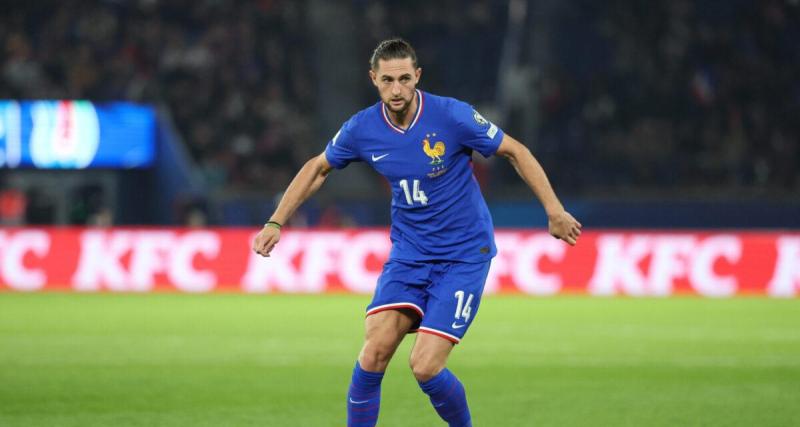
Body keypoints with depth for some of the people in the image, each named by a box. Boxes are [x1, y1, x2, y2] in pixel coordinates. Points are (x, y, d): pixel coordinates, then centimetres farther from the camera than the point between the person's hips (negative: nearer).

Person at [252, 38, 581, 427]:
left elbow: (515, 152, -5)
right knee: (374, 353, -15)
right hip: (408, 255, 4)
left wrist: (555, 212, -8)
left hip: (464, 257, -4)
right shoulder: (361, 129, -6)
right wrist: (276, 222, 9)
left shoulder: (452, 116, -17)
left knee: (425, 367, -15)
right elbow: (318, 168, 13)